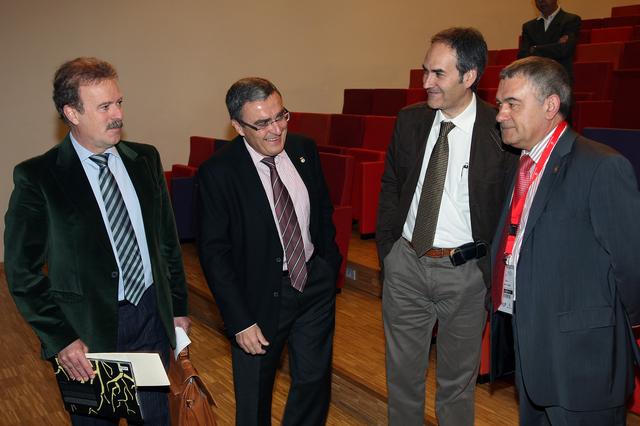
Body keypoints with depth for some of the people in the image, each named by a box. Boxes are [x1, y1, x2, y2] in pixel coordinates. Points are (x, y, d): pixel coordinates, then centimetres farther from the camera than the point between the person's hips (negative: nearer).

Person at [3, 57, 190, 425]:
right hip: (88, 332, -3)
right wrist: (60, 340, -13)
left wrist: (178, 306, 10)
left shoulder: (146, 159, 1)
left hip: (153, 318, 4)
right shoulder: (36, 177, -12)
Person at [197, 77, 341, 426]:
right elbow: (213, 252, -15)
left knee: (315, 381, 19)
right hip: (261, 296, -4)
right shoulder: (218, 173, -17)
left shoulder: (304, 150, -2)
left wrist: (330, 263, 8)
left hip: (314, 283, 4)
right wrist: (240, 321, -16)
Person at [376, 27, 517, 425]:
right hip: (405, 263, 3)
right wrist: (386, 247, 5)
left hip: (466, 272, -3)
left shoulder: (501, 131, -14)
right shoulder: (411, 120, -1)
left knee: (458, 378, 18)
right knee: (403, 370, 19)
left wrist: (492, 269, -8)